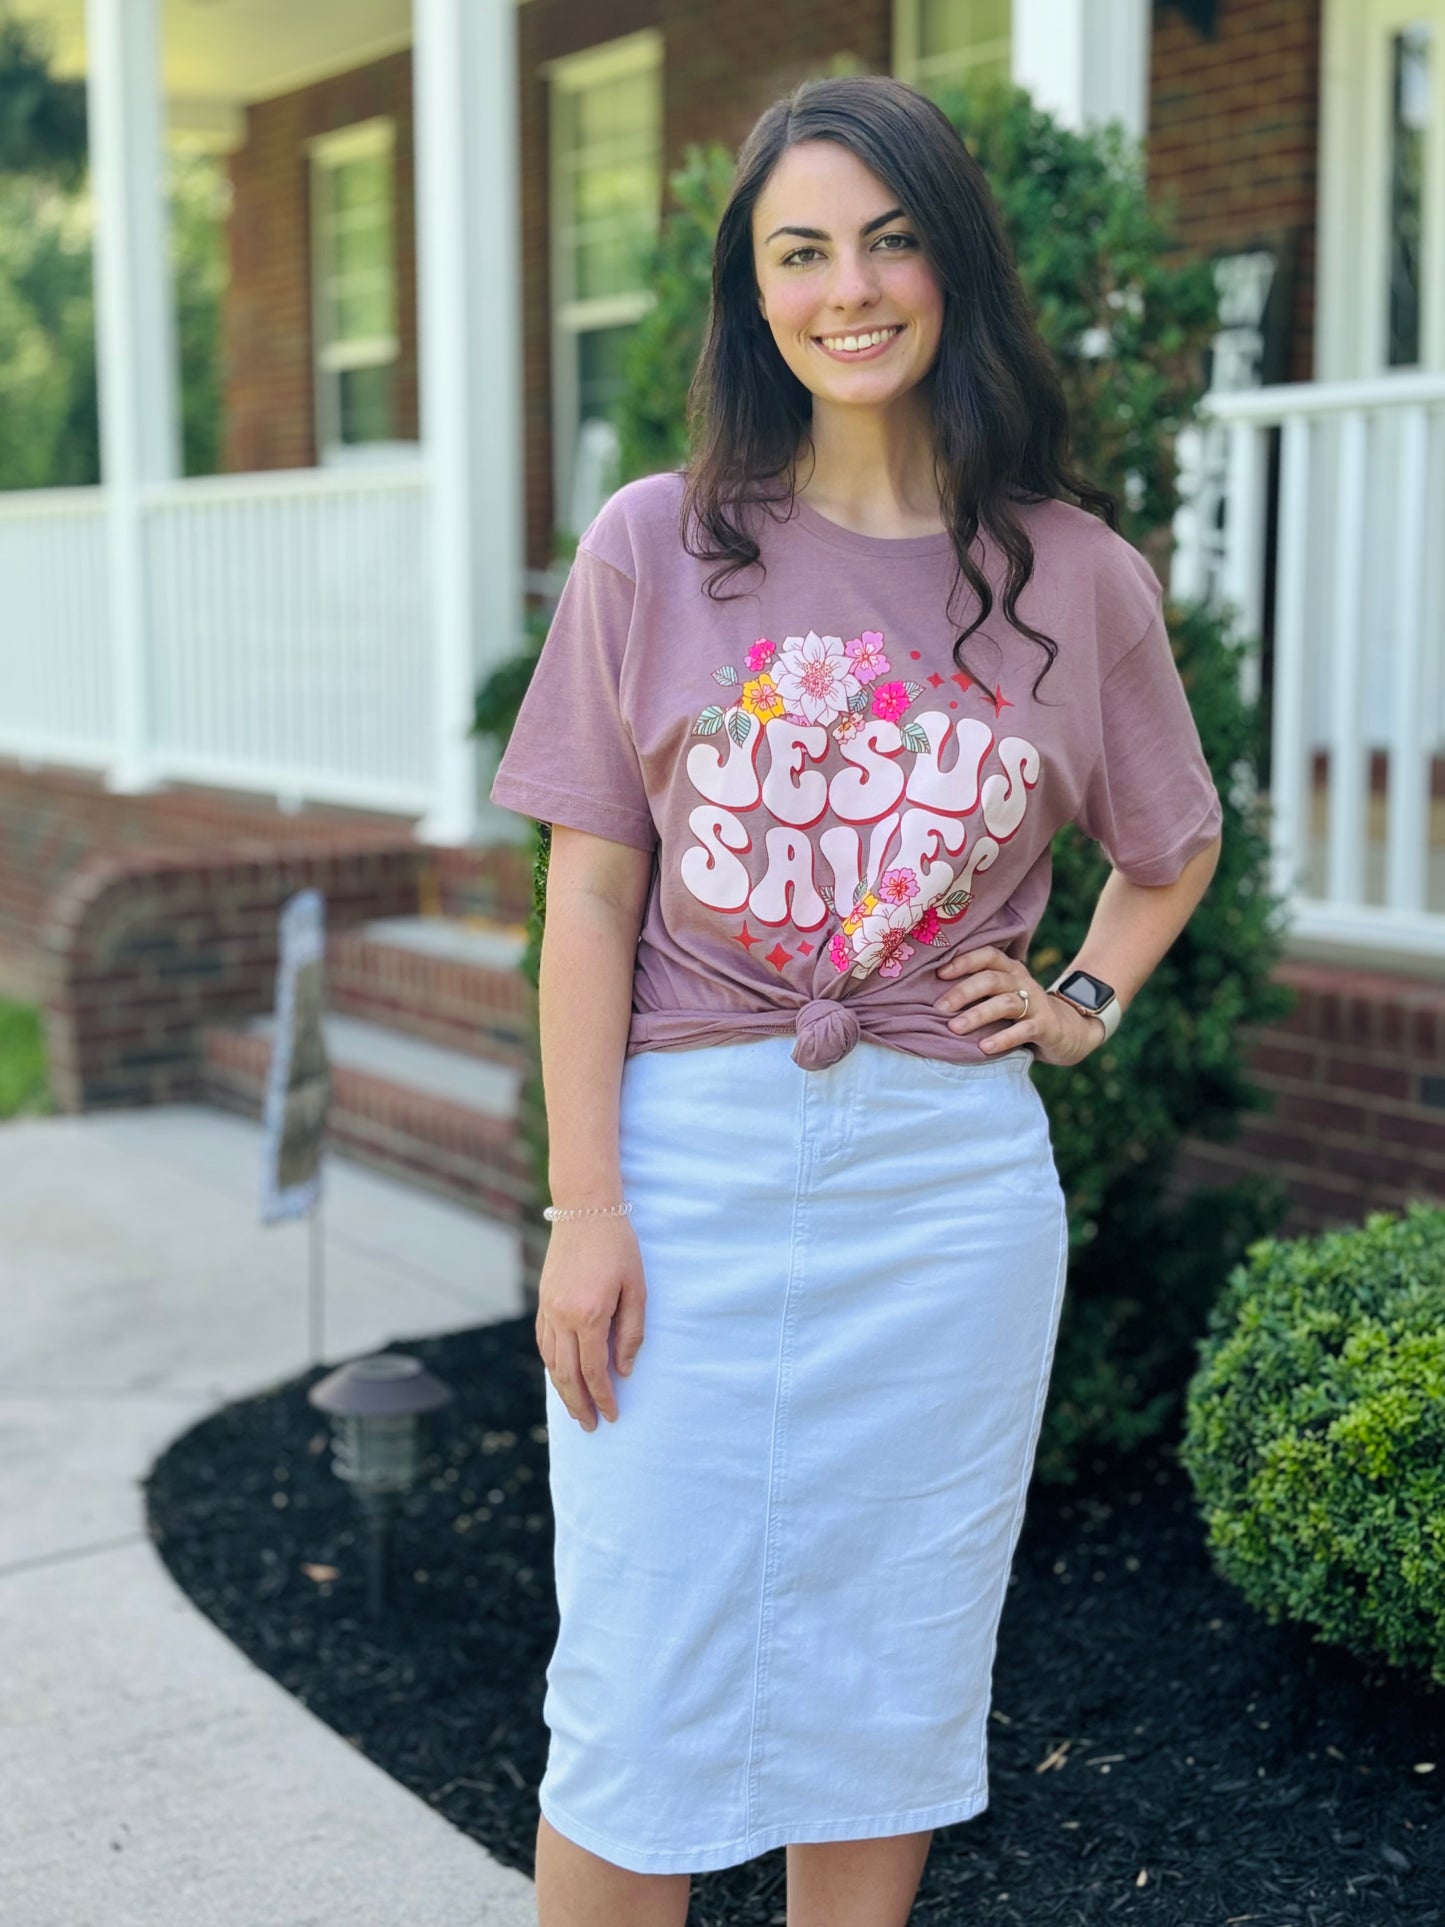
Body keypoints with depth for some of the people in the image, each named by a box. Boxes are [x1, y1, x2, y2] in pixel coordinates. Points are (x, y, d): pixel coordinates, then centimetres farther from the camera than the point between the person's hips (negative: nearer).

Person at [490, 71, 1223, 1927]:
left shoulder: (1076, 576, 3)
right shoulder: (656, 547, 0)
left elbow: (1178, 842, 20)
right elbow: (590, 893, -2)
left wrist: (1088, 1004, 5)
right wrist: (585, 1207, -7)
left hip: (950, 1177, 2)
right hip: (688, 1152, -1)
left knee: (888, 1678, 14)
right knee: (637, 1692, 5)